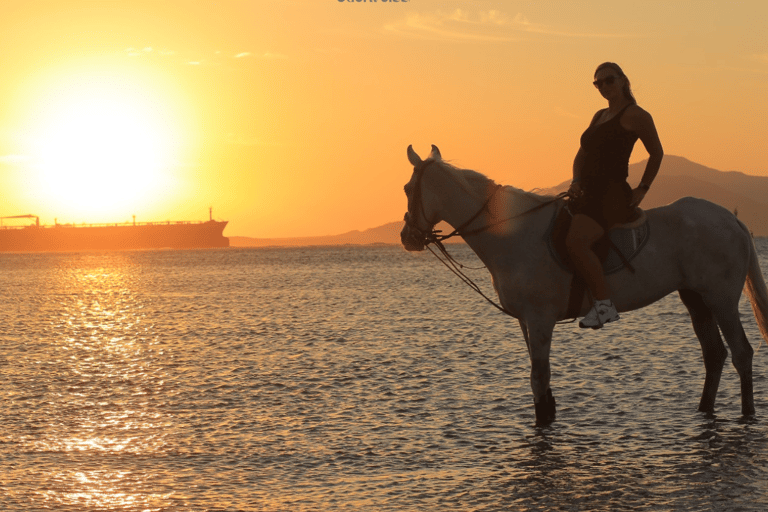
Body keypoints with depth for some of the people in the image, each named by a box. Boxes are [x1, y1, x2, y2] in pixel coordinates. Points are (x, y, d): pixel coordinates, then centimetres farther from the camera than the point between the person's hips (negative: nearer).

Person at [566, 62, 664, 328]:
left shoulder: (635, 115, -4)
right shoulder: (599, 116, 21)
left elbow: (656, 153, 2)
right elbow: (581, 155, 22)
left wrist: (642, 189, 0)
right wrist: (576, 181, 3)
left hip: (612, 198, -10)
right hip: (587, 195, 10)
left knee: (575, 241, -32)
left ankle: (604, 303, -26)